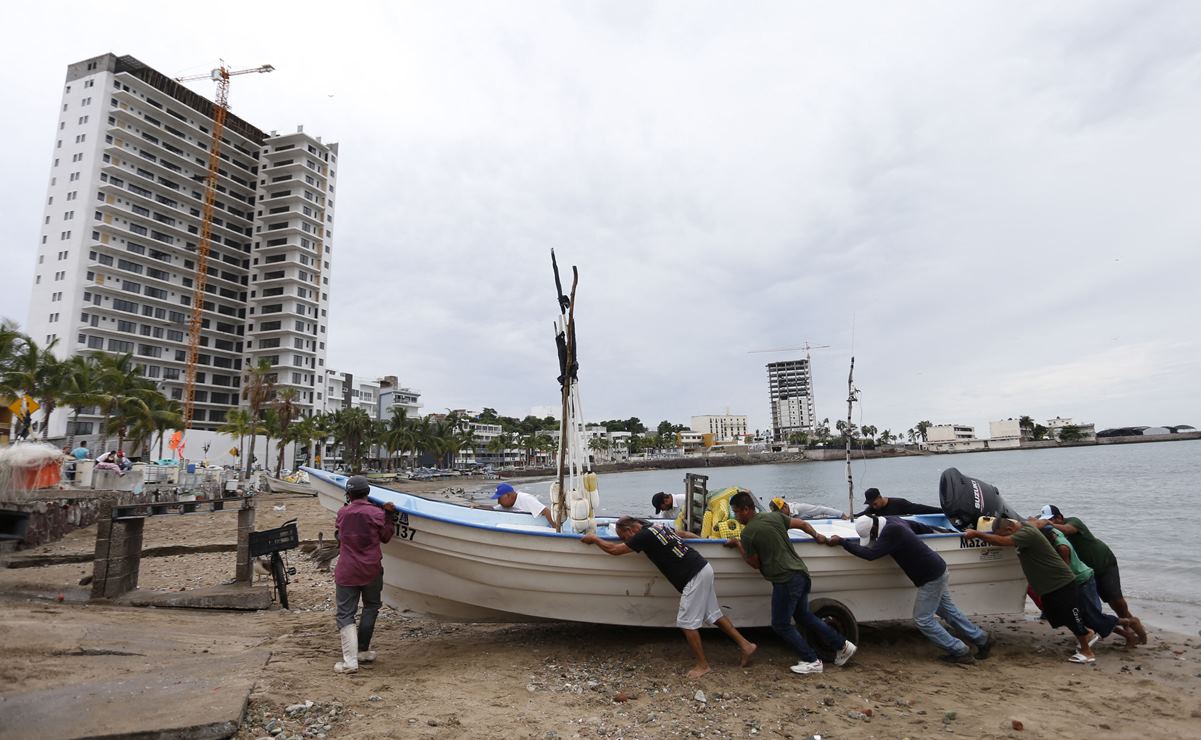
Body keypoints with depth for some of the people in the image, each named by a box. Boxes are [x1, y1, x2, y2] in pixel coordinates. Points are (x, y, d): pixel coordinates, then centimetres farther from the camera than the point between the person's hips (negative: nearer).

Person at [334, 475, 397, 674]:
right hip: (371, 570, 0)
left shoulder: (342, 513, 0)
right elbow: (386, 537, 3)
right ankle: (363, 651, 25)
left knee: (345, 614, 4)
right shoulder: (376, 513, -7)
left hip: (346, 572, 0)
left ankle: (350, 661, -5)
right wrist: (390, 515, 4)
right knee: (371, 607, 20)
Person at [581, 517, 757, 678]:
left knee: (687, 622, -1)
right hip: (703, 568, 10)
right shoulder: (656, 526, 12)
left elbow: (614, 549, -7)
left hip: (694, 576, -10)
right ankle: (745, 645, 23)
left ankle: (702, 665, 8)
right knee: (713, 614, 18)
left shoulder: (644, 535, -14)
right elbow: (683, 534, 28)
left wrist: (593, 538, 8)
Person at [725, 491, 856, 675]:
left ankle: (812, 661, 13)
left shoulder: (747, 534, -13)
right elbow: (803, 524, 14)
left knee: (781, 625, 8)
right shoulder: (775, 516, 6)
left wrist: (738, 545, 8)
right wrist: (817, 536, 32)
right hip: (801, 573, 8)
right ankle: (842, 645, 31)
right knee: (803, 616, 26)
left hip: (785, 580, -8)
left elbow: (755, 564, -2)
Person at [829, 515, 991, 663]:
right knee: (949, 611, 23)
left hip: (930, 577, -10)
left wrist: (841, 541, -28)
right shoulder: (892, 520, 0)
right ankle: (982, 639, 35)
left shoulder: (891, 532, -29)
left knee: (923, 619, 1)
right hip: (938, 570, 10)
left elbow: (870, 554, -32)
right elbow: (919, 526, 18)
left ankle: (960, 652, 10)